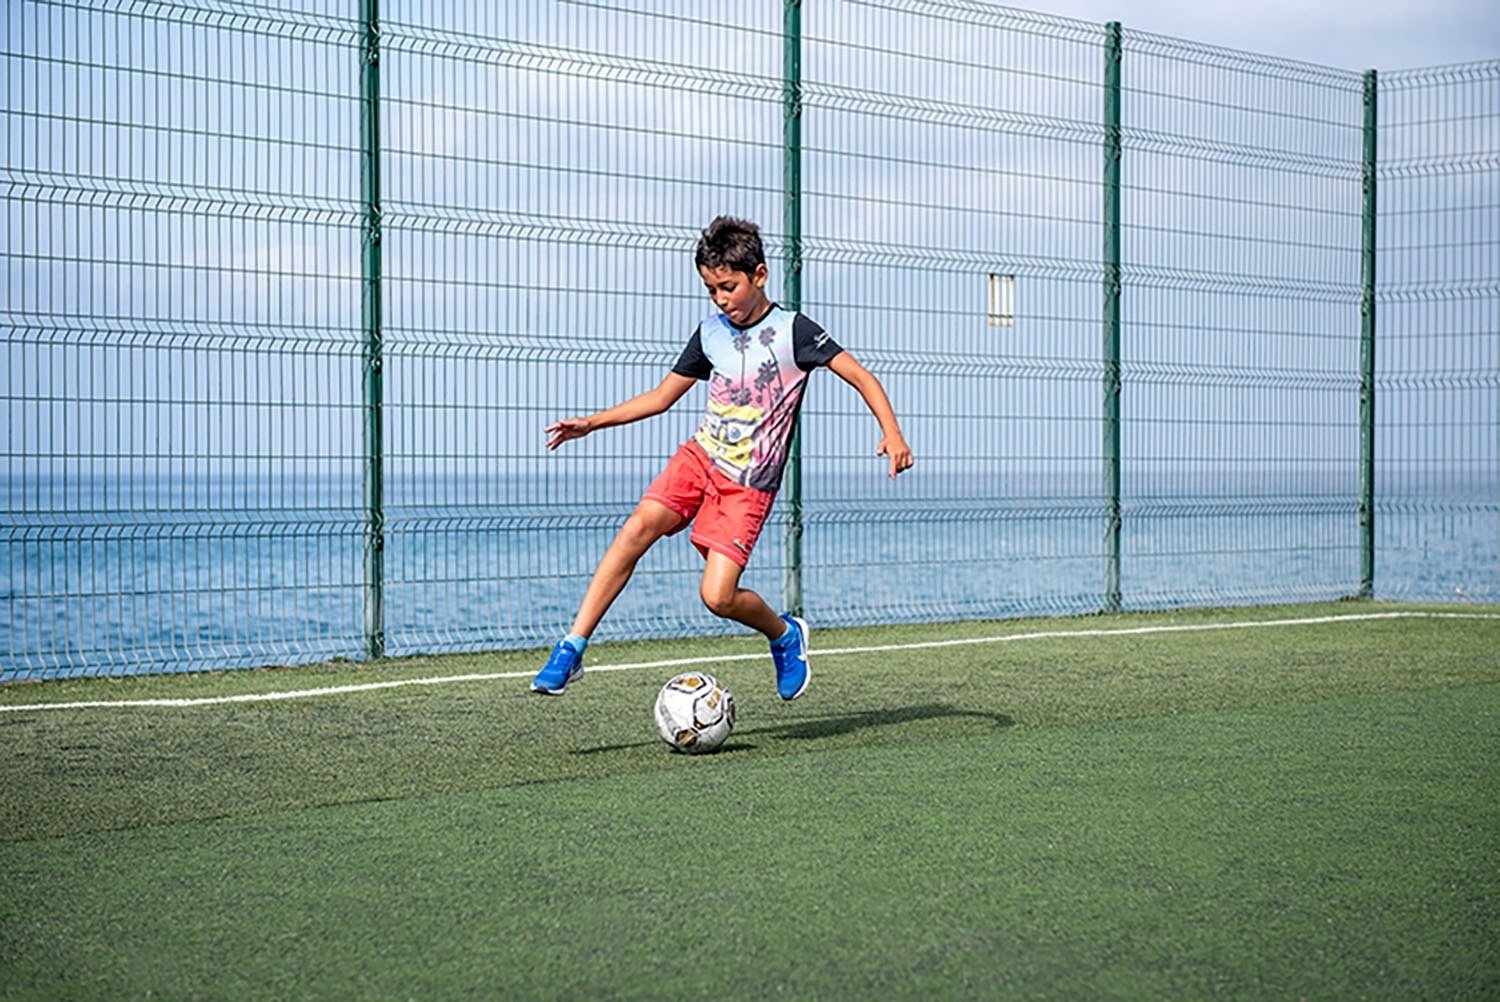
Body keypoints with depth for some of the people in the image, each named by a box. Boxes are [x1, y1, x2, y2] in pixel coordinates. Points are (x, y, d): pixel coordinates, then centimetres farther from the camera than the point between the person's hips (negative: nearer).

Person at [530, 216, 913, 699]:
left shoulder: (793, 331, -7)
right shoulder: (710, 332, 8)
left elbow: (863, 378, -7)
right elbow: (660, 397, 17)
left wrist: (891, 433, -22)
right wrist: (591, 423, 10)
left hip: (749, 484, -4)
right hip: (699, 456, 4)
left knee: (717, 596, -16)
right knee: (640, 525, -23)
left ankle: (785, 634, 17)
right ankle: (571, 648, -23)